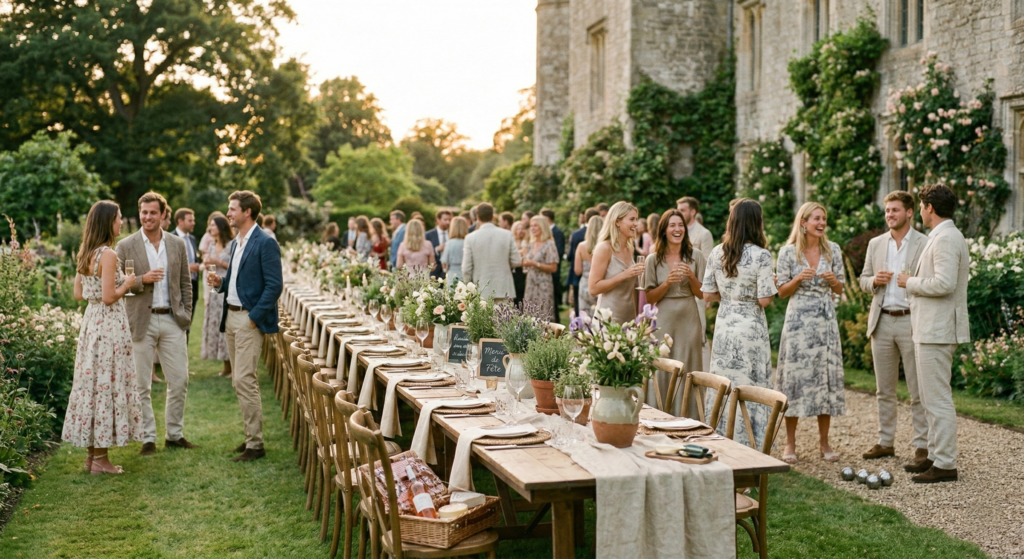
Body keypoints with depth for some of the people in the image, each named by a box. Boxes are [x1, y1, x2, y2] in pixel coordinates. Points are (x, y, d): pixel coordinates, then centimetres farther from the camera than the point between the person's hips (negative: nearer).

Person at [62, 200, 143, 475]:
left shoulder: (86, 254, 11)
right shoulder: (108, 254, -16)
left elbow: (78, 294, 15)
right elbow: (109, 297, -20)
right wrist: (126, 284, -3)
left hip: (91, 321, 9)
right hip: (109, 324, -9)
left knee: (92, 381, 12)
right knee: (107, 384, -2)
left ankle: (92, 453, 20)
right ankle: (100, 459, 4)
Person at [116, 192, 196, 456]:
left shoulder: (178, 245, 7)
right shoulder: (126, 246, -1)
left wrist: (186, 315, 5)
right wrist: (142, 280, -18)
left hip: (172, 320, 2)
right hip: (141, 322, -2)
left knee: (179, 381, 5)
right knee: (142, 385, 4)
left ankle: (175, 434, 19)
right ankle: (148, 438, 15)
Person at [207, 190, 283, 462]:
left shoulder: (265, 243, -12)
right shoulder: (235, 243, 16)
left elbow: (274, 285, -15)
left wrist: (254, 316, -19)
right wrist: (221, 282, 4)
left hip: (250, 319, -9)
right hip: (231, 317, 9)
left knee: (245, 379, -10)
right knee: (239, 381, 11)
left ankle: (255, 444, -3)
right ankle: (251, 436, 21)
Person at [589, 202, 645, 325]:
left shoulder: (630, 249, 11)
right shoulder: (604, 248, -11)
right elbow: (593, 288, -17)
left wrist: (636, 316, 14)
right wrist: (624, 275, -20)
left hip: (629, 318, 7)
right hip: (609, 320, -7)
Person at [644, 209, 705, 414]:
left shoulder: (695, 256, 3)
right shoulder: (653, 259, 2)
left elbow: (701, 294, 6)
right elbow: (650, 298, 1)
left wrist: (691, 277, -12)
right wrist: (667, 283, -14)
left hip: (688, 320, 1)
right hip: (663, 321, -1)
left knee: (687, 372, 3)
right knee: (662, 372, 0)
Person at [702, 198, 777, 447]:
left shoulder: (717, 253, 1)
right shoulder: (761, 255, -12)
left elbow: (708, 295, 3)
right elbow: (765, 300, -13)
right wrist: (773, 286, 7)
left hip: (724, 326, 4)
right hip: (751, 328, -4)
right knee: (752, 389, 4)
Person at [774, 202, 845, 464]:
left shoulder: (833, 250, 5)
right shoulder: (788, 252, -2)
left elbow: (839, 290, 10)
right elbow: (781, 291, 0)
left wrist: (833, 280, -11)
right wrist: (799, 279, -17)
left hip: (826, 321, 3)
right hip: (799, 320, -3)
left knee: (826, 375, 3)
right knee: (795, 376, -2)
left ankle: (824, 441, 15)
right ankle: (790, 443, 8)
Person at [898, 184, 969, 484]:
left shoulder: (946, 238, -16)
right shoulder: (943, 236, 17)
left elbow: (944, 283, -26)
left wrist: (911, 282, -13)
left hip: (937, 331, -11)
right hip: (931, 329, 11)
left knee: (938, 399, -7)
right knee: (931, 398, 17)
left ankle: (945, 464, -2)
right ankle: (935, 455, 25)